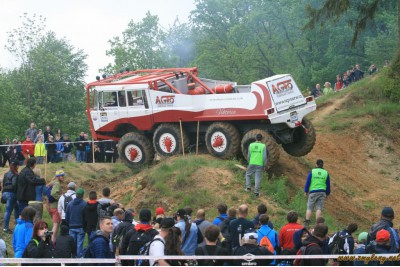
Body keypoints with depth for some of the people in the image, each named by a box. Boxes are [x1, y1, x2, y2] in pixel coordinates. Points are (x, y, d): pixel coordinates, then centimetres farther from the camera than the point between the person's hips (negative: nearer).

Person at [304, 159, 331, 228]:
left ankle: (306, 223, -4)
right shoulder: (326, 173, 5)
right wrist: (327, 194, 21)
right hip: (322, 193, 2)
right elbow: (328, 185, 10)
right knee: (319, 208, 1)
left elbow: (308, 182, -1)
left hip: (313, 192, -2)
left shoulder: (312, 172, -1)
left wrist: (306, 191, 9)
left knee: (309, 208, 4)